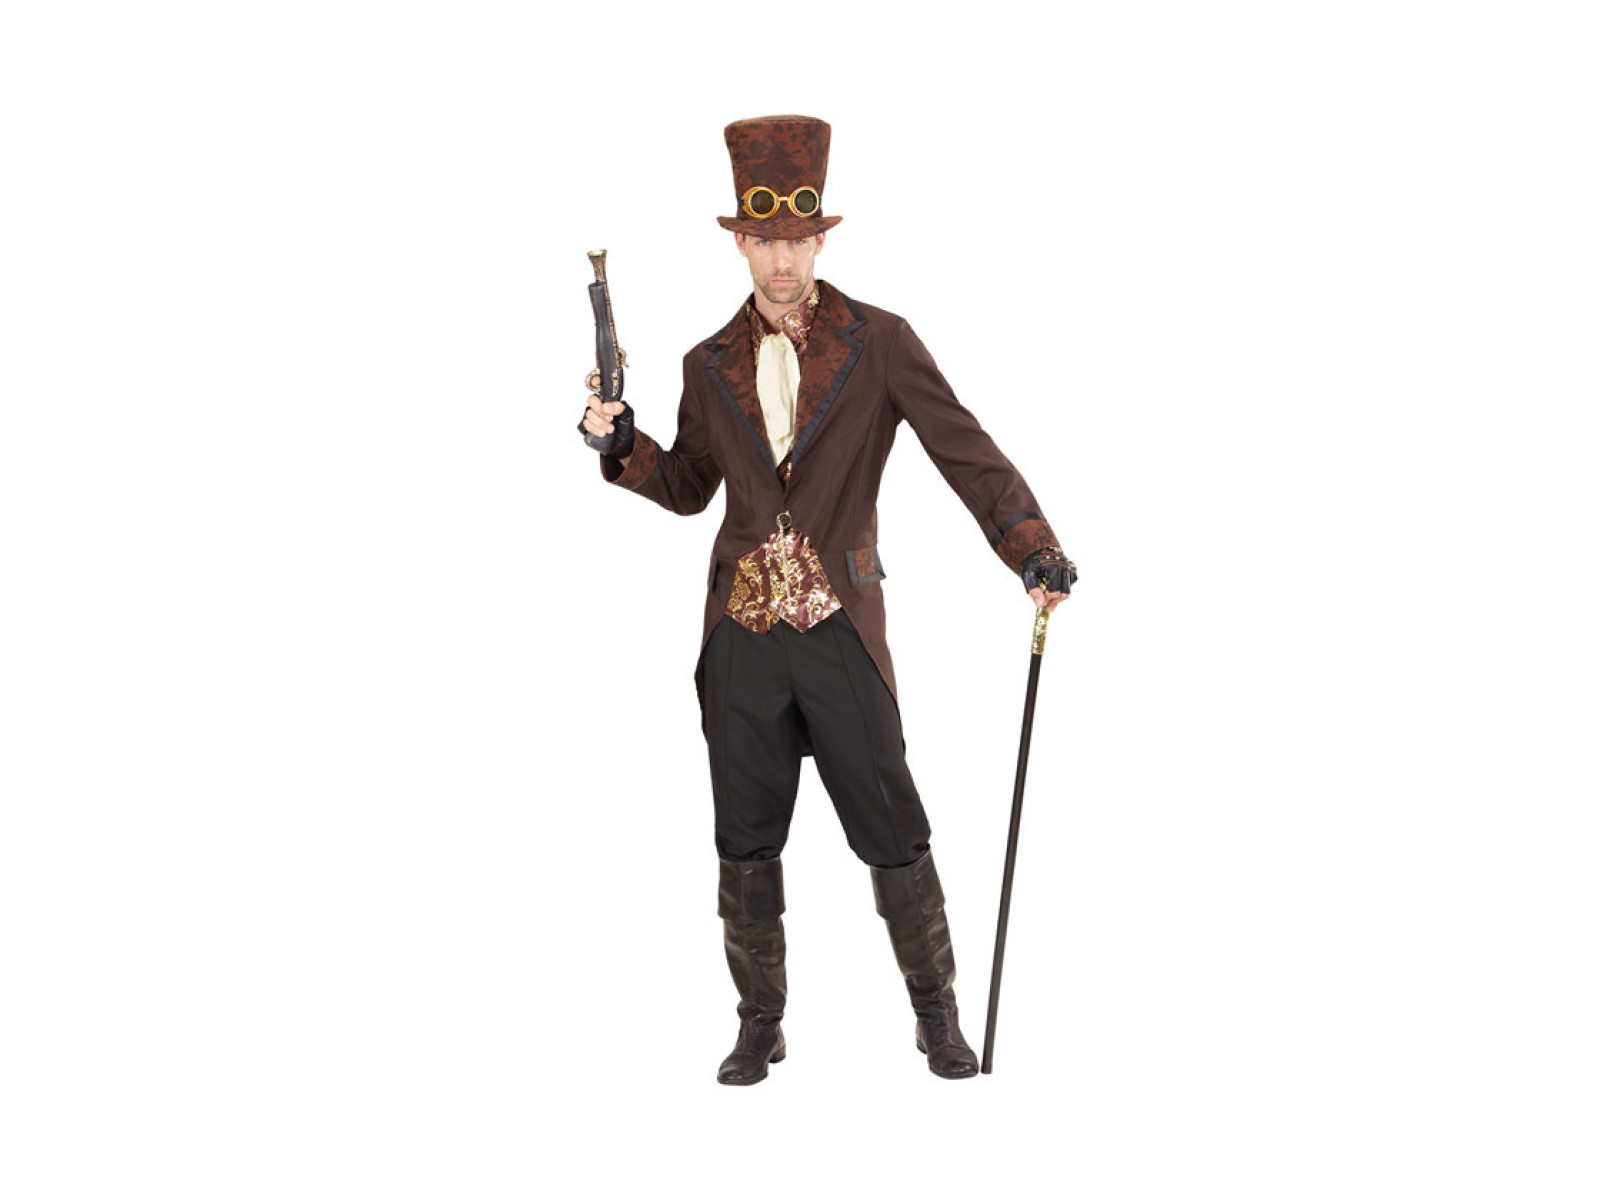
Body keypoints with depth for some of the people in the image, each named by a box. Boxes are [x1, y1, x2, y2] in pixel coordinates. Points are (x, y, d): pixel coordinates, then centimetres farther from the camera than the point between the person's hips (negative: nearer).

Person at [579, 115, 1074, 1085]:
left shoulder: (878, 344, -2)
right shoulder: (713, 366, 8)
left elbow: (967, 451, -6)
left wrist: (1034, 549, -19)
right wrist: (620, 443, 0)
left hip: (840, 631, -3)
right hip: (741, 636, 3)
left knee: (893, 832, 1)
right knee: (746, 842, 8)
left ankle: (937, 1015, 17)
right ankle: (761, 1025, 21)